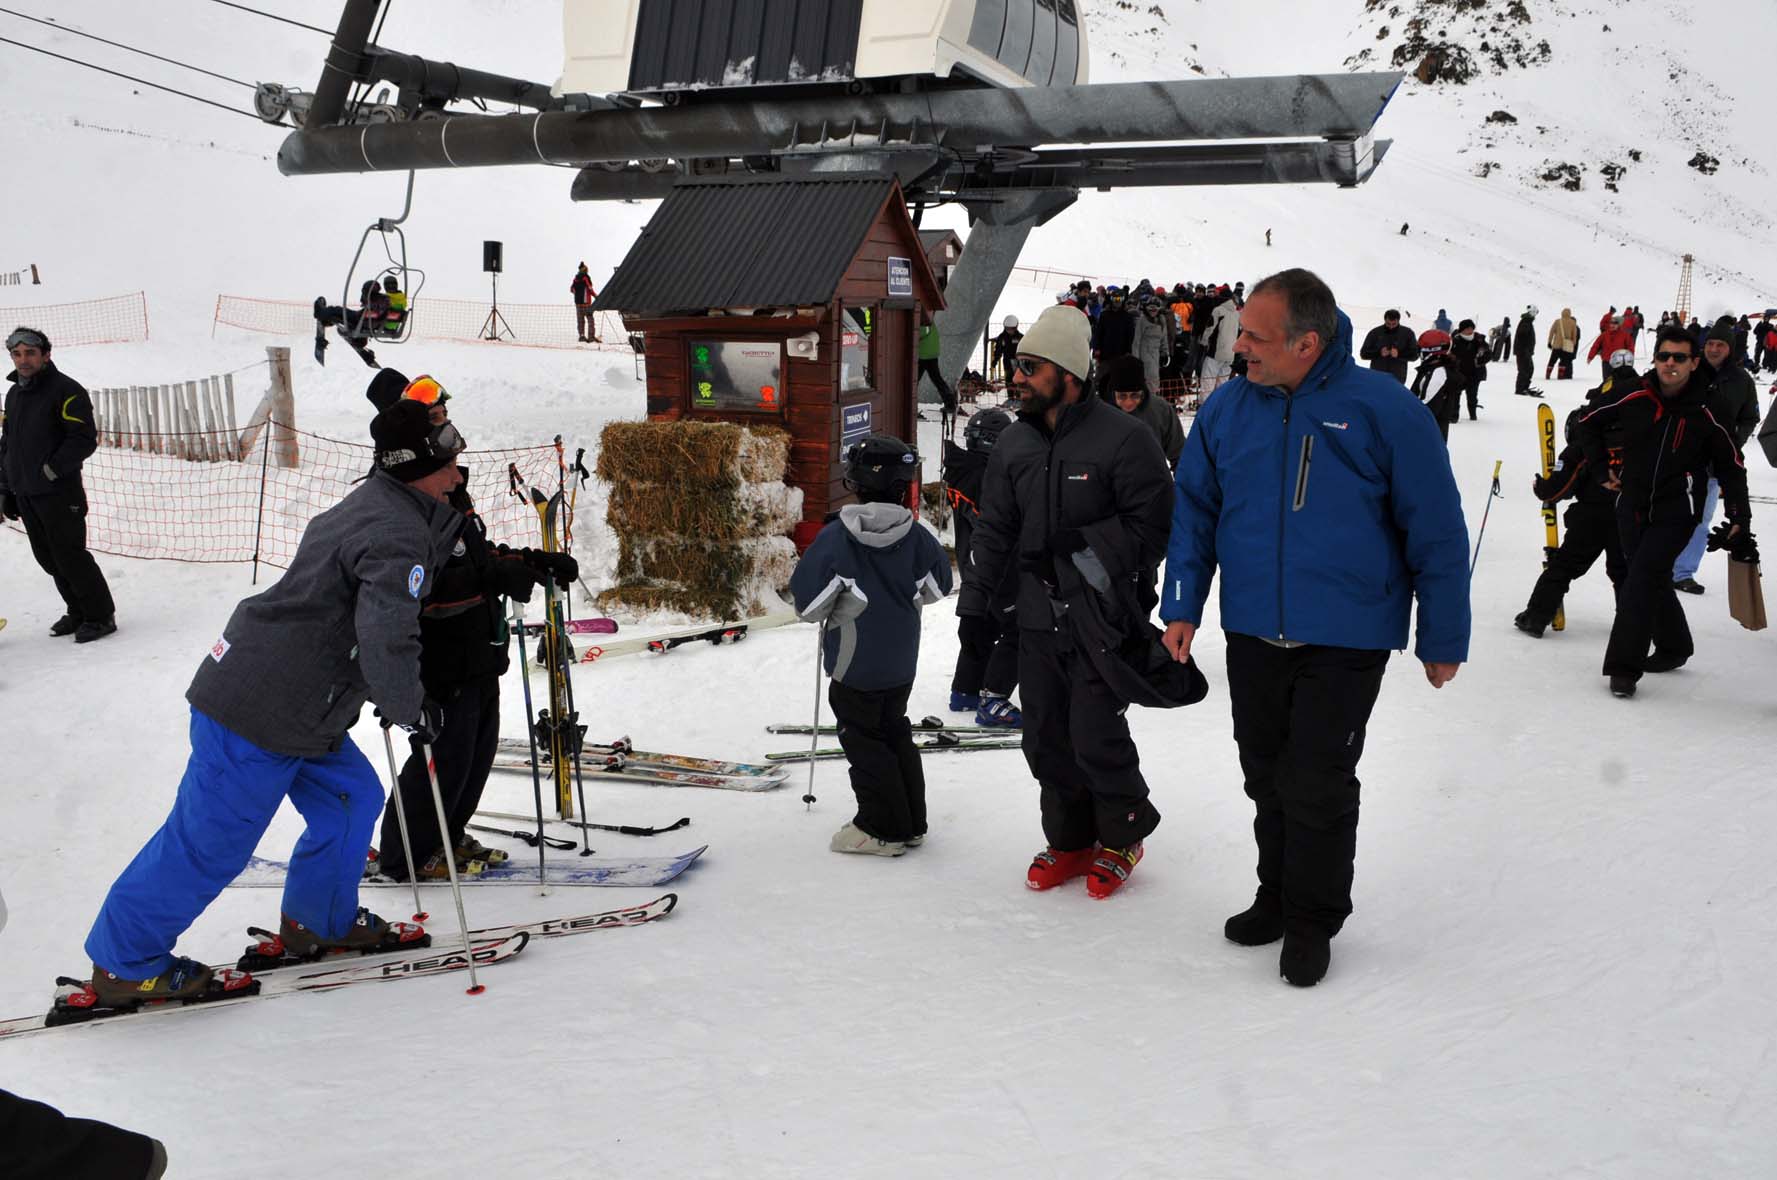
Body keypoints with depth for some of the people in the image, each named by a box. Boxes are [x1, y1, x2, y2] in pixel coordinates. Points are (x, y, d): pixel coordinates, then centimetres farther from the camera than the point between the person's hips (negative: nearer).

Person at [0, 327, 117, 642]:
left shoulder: (65, 390, -9)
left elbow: (85, 439, -16)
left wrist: (51, 470, -20)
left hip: (60, 493, -8)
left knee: (69, 556, -6)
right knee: (48, 558, 11)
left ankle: (101, 616, 5)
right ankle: (78, 612, 24)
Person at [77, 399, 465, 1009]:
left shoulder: (372, 502, 12)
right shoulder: (398, 537, -20)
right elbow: (387, 638, -30)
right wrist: (412, 709, -13)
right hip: (263, 716, -10)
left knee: (353, 797, 18)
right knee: (208, 842, 1)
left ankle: (318, 921, 32)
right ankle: (124, 965, 14)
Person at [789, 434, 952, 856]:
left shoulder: (836, 536, -19)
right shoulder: (916, 535, -7)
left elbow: (808, 602, -18)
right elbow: (937, 586, 7)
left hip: (854, 665, -5)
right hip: (901, 663, 5)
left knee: (863, 739, 6)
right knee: (895, 732, 19)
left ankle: (883, 828, 9)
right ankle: (911, 822, 25)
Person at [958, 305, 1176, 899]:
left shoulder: (1124, 438, -11)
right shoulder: (1014, 443, 10)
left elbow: (1150, 526, -11)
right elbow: (994, 530, 15)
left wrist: (1087, 546, -20)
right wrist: (975, 600, 10)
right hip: (1037, 620, 6)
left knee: (1095, 736, -5)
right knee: (1046, 738, 10)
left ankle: (1122, 835, 20)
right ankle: (1070, 841, 28)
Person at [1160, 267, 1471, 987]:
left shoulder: (1383, 410, -11)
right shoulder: (1226, 409, 0)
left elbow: (1436, 531, -5)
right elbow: (1194, 513, 11)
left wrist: (1443, 639, -2)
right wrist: (1182, 606, 3)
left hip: (1345, 642, -4)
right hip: (1251, 633, 4)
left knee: (1317, 787, 0)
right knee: (1267, 779, 15)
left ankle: (1312, 920, 20)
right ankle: (1276, 896, 35)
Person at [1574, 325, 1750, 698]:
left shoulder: (1705, 413, -7)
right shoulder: (1633, 398, -4)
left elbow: (1730, 465, 5)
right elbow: (1587, 424, 12)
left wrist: (1740, 515, 1)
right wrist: (1601, 469, 8)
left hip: (1676, 512, -3)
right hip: (1632, 506, 4)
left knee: (1642, 577, -18)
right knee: (1653, 582, 15)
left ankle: (1624, 665, -17)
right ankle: (1674, 646, 38)